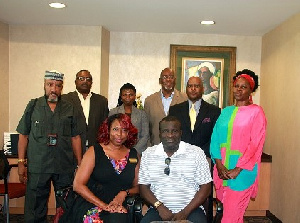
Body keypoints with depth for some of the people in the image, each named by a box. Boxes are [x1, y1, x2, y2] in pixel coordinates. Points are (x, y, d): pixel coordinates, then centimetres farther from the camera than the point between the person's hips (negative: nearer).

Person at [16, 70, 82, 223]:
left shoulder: (69, 109, 6)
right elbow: (23, 136, 4)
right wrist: (21, 163, -2)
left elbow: (75, 137, 7)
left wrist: (80, 164, 2)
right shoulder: (33, 106, 4)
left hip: (65, 166, 1)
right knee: (35, 210, 7)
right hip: (37, 167, -1)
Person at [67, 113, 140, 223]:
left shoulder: (134, 155, 11)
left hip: (119, 207, 1)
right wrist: (104, 205, -11)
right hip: (90, 203, -1)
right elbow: (78, 185, -3)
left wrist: (124, 193, -7)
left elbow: (137, 187, 16)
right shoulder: (94, 151, 3)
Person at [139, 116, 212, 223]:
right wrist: (159, 206, -9)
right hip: (159, 209, 1)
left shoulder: (196, 153, 1)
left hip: (190, 209, 0)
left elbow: (205, 187, -1)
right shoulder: (148, 154, 6)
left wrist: (185, 212, -10)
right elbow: (143, 186, 6)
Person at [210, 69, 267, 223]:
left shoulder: (256, 112, -3)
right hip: (222, 170, 5)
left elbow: (256, 144, -9)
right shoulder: (225, 112, 12)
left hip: (242, 171, -5)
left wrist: (237, 169, -14)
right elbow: (215, 138, 6)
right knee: (225, 209, 13)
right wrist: (219, 164, -6)